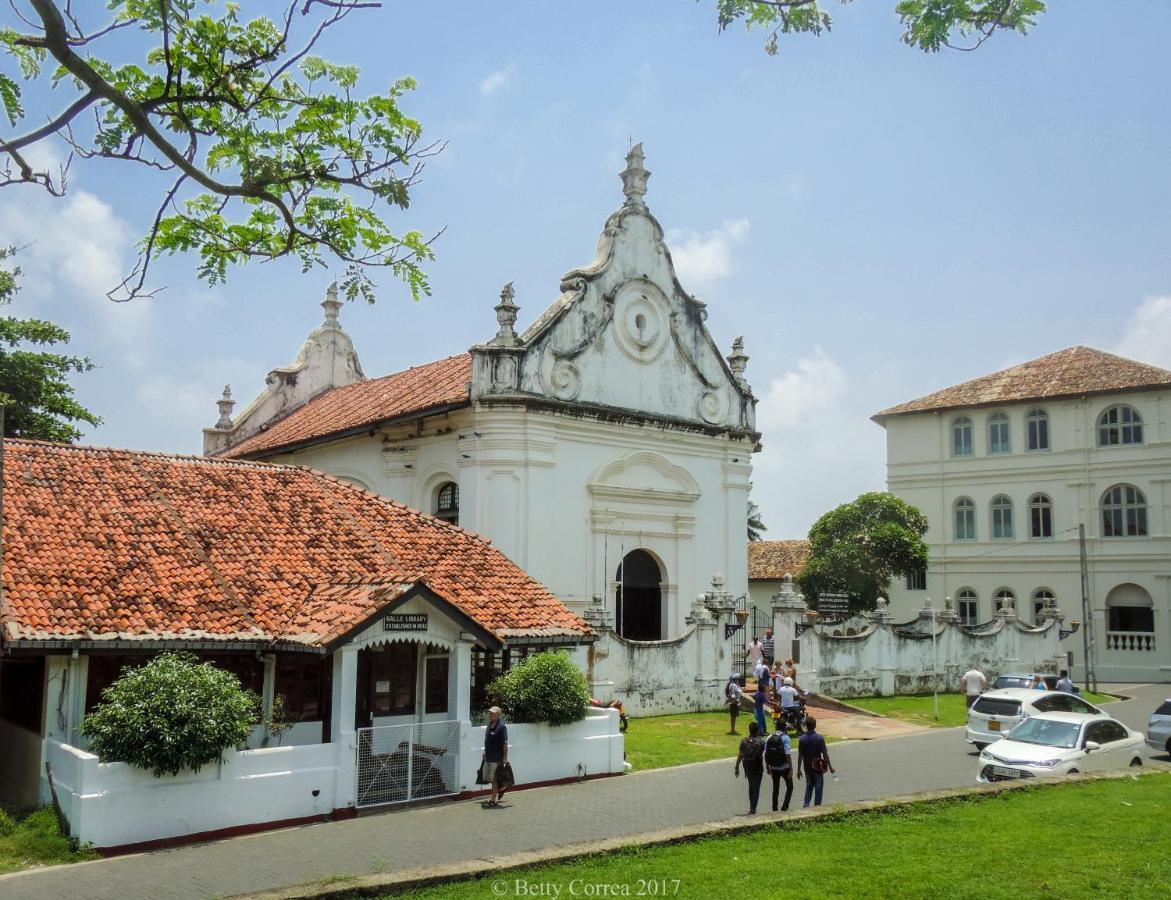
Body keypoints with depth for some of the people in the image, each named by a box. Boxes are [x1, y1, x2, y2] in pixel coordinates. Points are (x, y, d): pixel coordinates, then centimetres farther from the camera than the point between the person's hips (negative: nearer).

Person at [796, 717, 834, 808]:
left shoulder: (802, 739, -8)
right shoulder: (819, 738, -15)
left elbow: (800, 756, -5)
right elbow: (825, 754, -13)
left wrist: (798, 770, 2)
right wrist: (830, 767, -3)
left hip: (807, 767, 3)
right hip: (818, 767, -3)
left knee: (809, 786, 20)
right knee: (818, 788, 11)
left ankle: (806, 805, 11)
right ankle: (817, 807, 14)